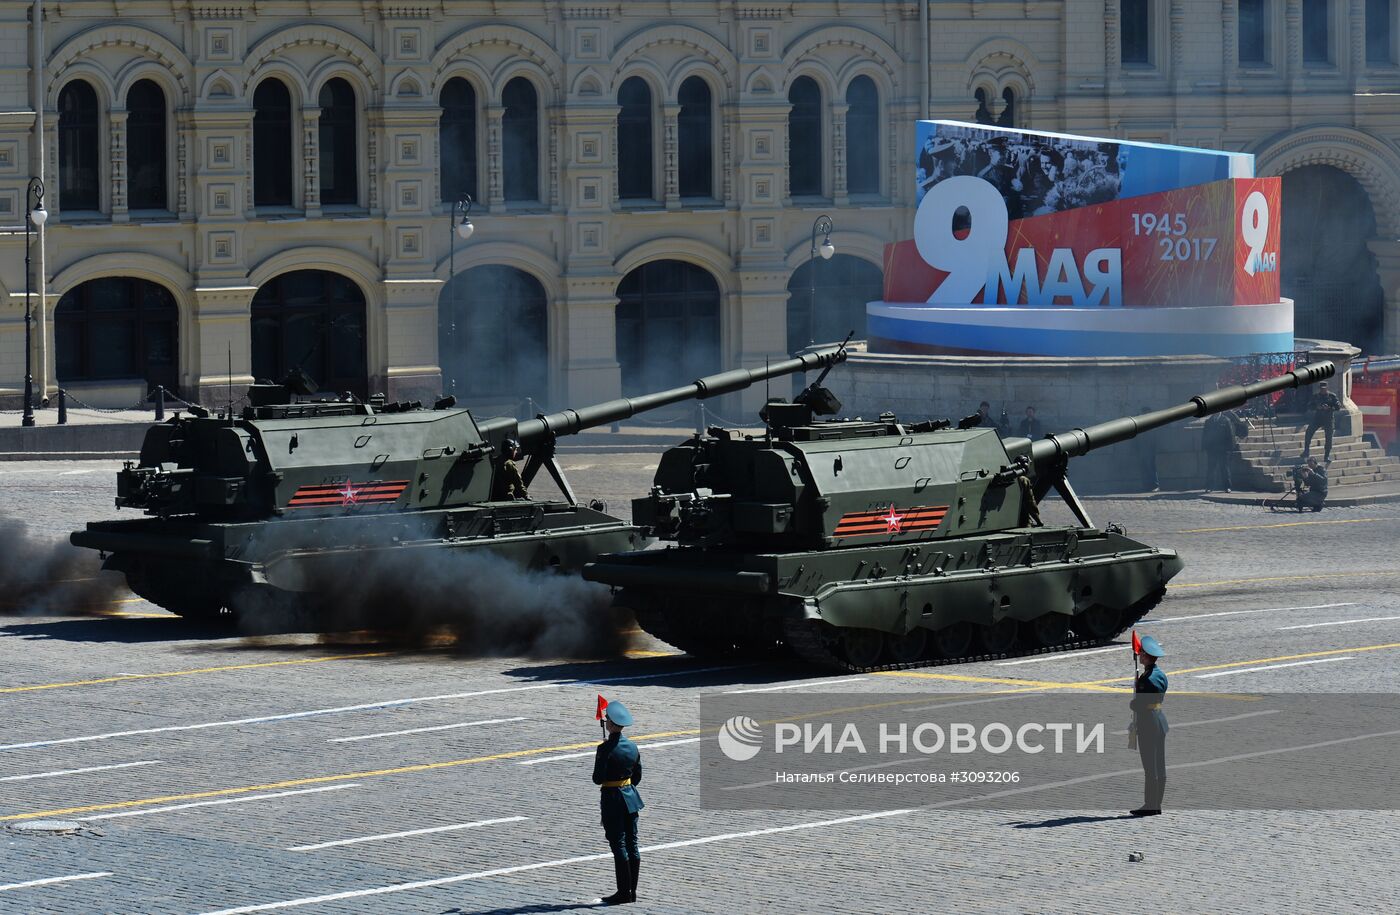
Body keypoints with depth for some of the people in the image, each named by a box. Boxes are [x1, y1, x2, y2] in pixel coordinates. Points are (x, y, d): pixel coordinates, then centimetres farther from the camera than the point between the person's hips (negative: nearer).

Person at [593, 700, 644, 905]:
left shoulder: (605, 749, -18)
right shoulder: (633, 747, 3)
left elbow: (598, 779, -18)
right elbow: (637, 777, 11)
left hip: (612, 800, -7)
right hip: (630, 798, 7)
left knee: (619, 846, -3)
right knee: (632, 845, 9)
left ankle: (623, 892, -2)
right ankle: (632, 891, 14)